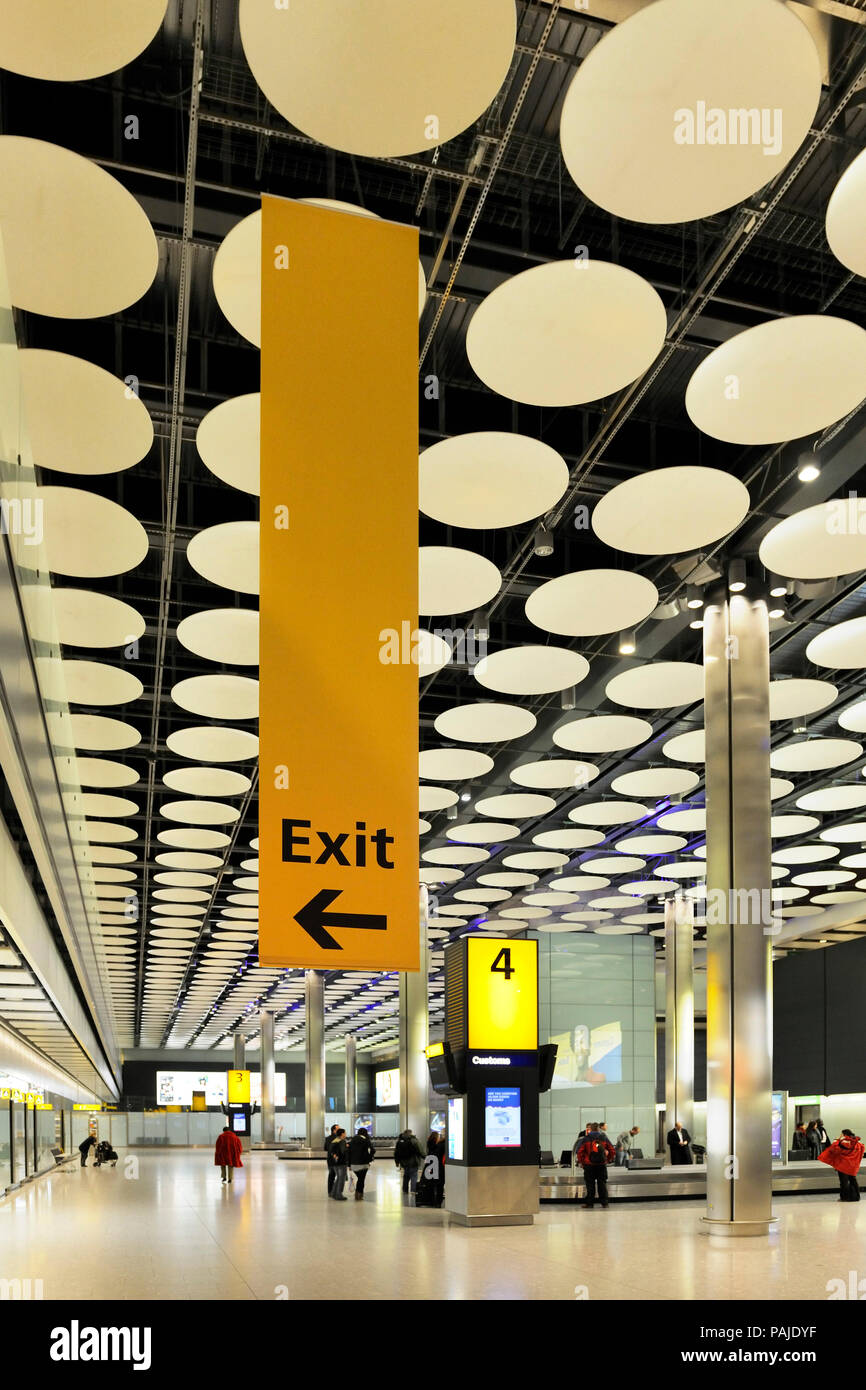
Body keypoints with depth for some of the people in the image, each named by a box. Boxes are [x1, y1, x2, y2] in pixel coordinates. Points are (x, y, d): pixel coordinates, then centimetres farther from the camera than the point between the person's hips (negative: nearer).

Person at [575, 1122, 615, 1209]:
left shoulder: (586, 1139, -2)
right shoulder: (604, 1138, 4)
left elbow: (580, 1152, -6)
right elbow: (612, 1151, 7)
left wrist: (581, 1162, 6)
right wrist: (609, 1159, 20)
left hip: (589, 1165, -2)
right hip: (602, 1164, 2)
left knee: (590, 1185, 4)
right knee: (602, 1184, 10)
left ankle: (590, 1203, 4)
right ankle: (604, 1202, 11)